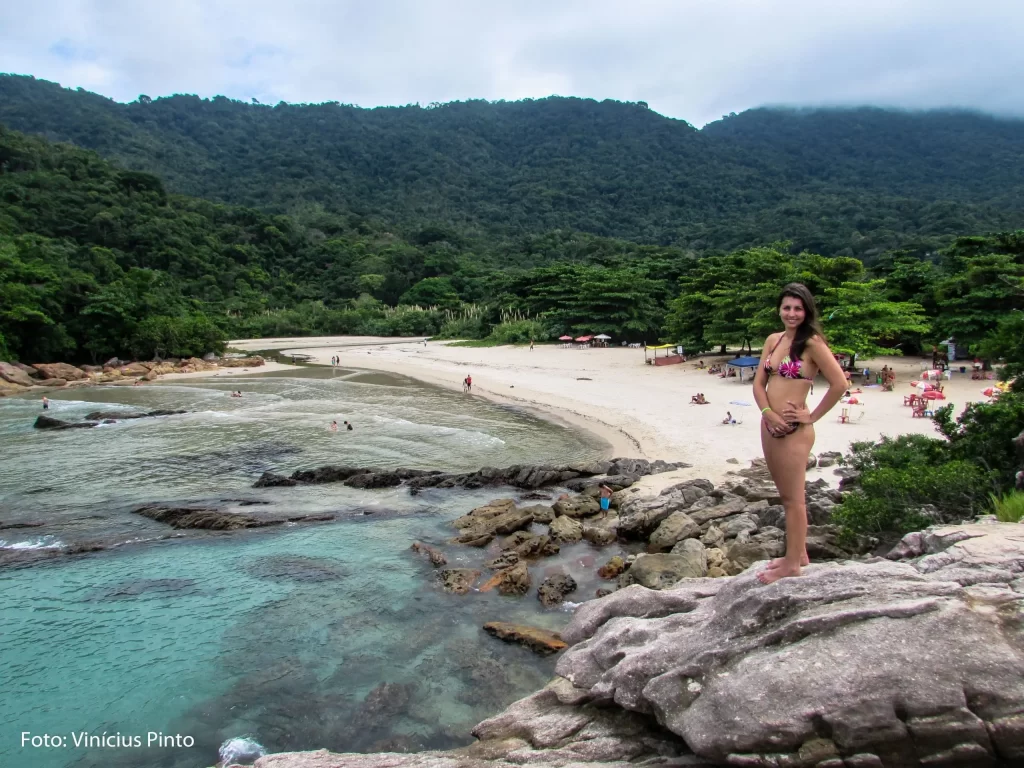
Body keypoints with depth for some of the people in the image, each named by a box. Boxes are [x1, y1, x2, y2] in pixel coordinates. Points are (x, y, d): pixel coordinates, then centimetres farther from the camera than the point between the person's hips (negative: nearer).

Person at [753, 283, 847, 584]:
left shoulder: (812, 342, -11)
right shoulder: (773, 340, 9)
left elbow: (839, 384, -16)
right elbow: (758, 383, 8)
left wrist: (812, 416, -10)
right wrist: (768, 413, -8)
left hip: (794, 431, -7)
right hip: (770, 425, 7)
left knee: (793, 498, 4)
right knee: (786, 495, 17)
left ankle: (792, 564, 16)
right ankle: (798, 552, 32)